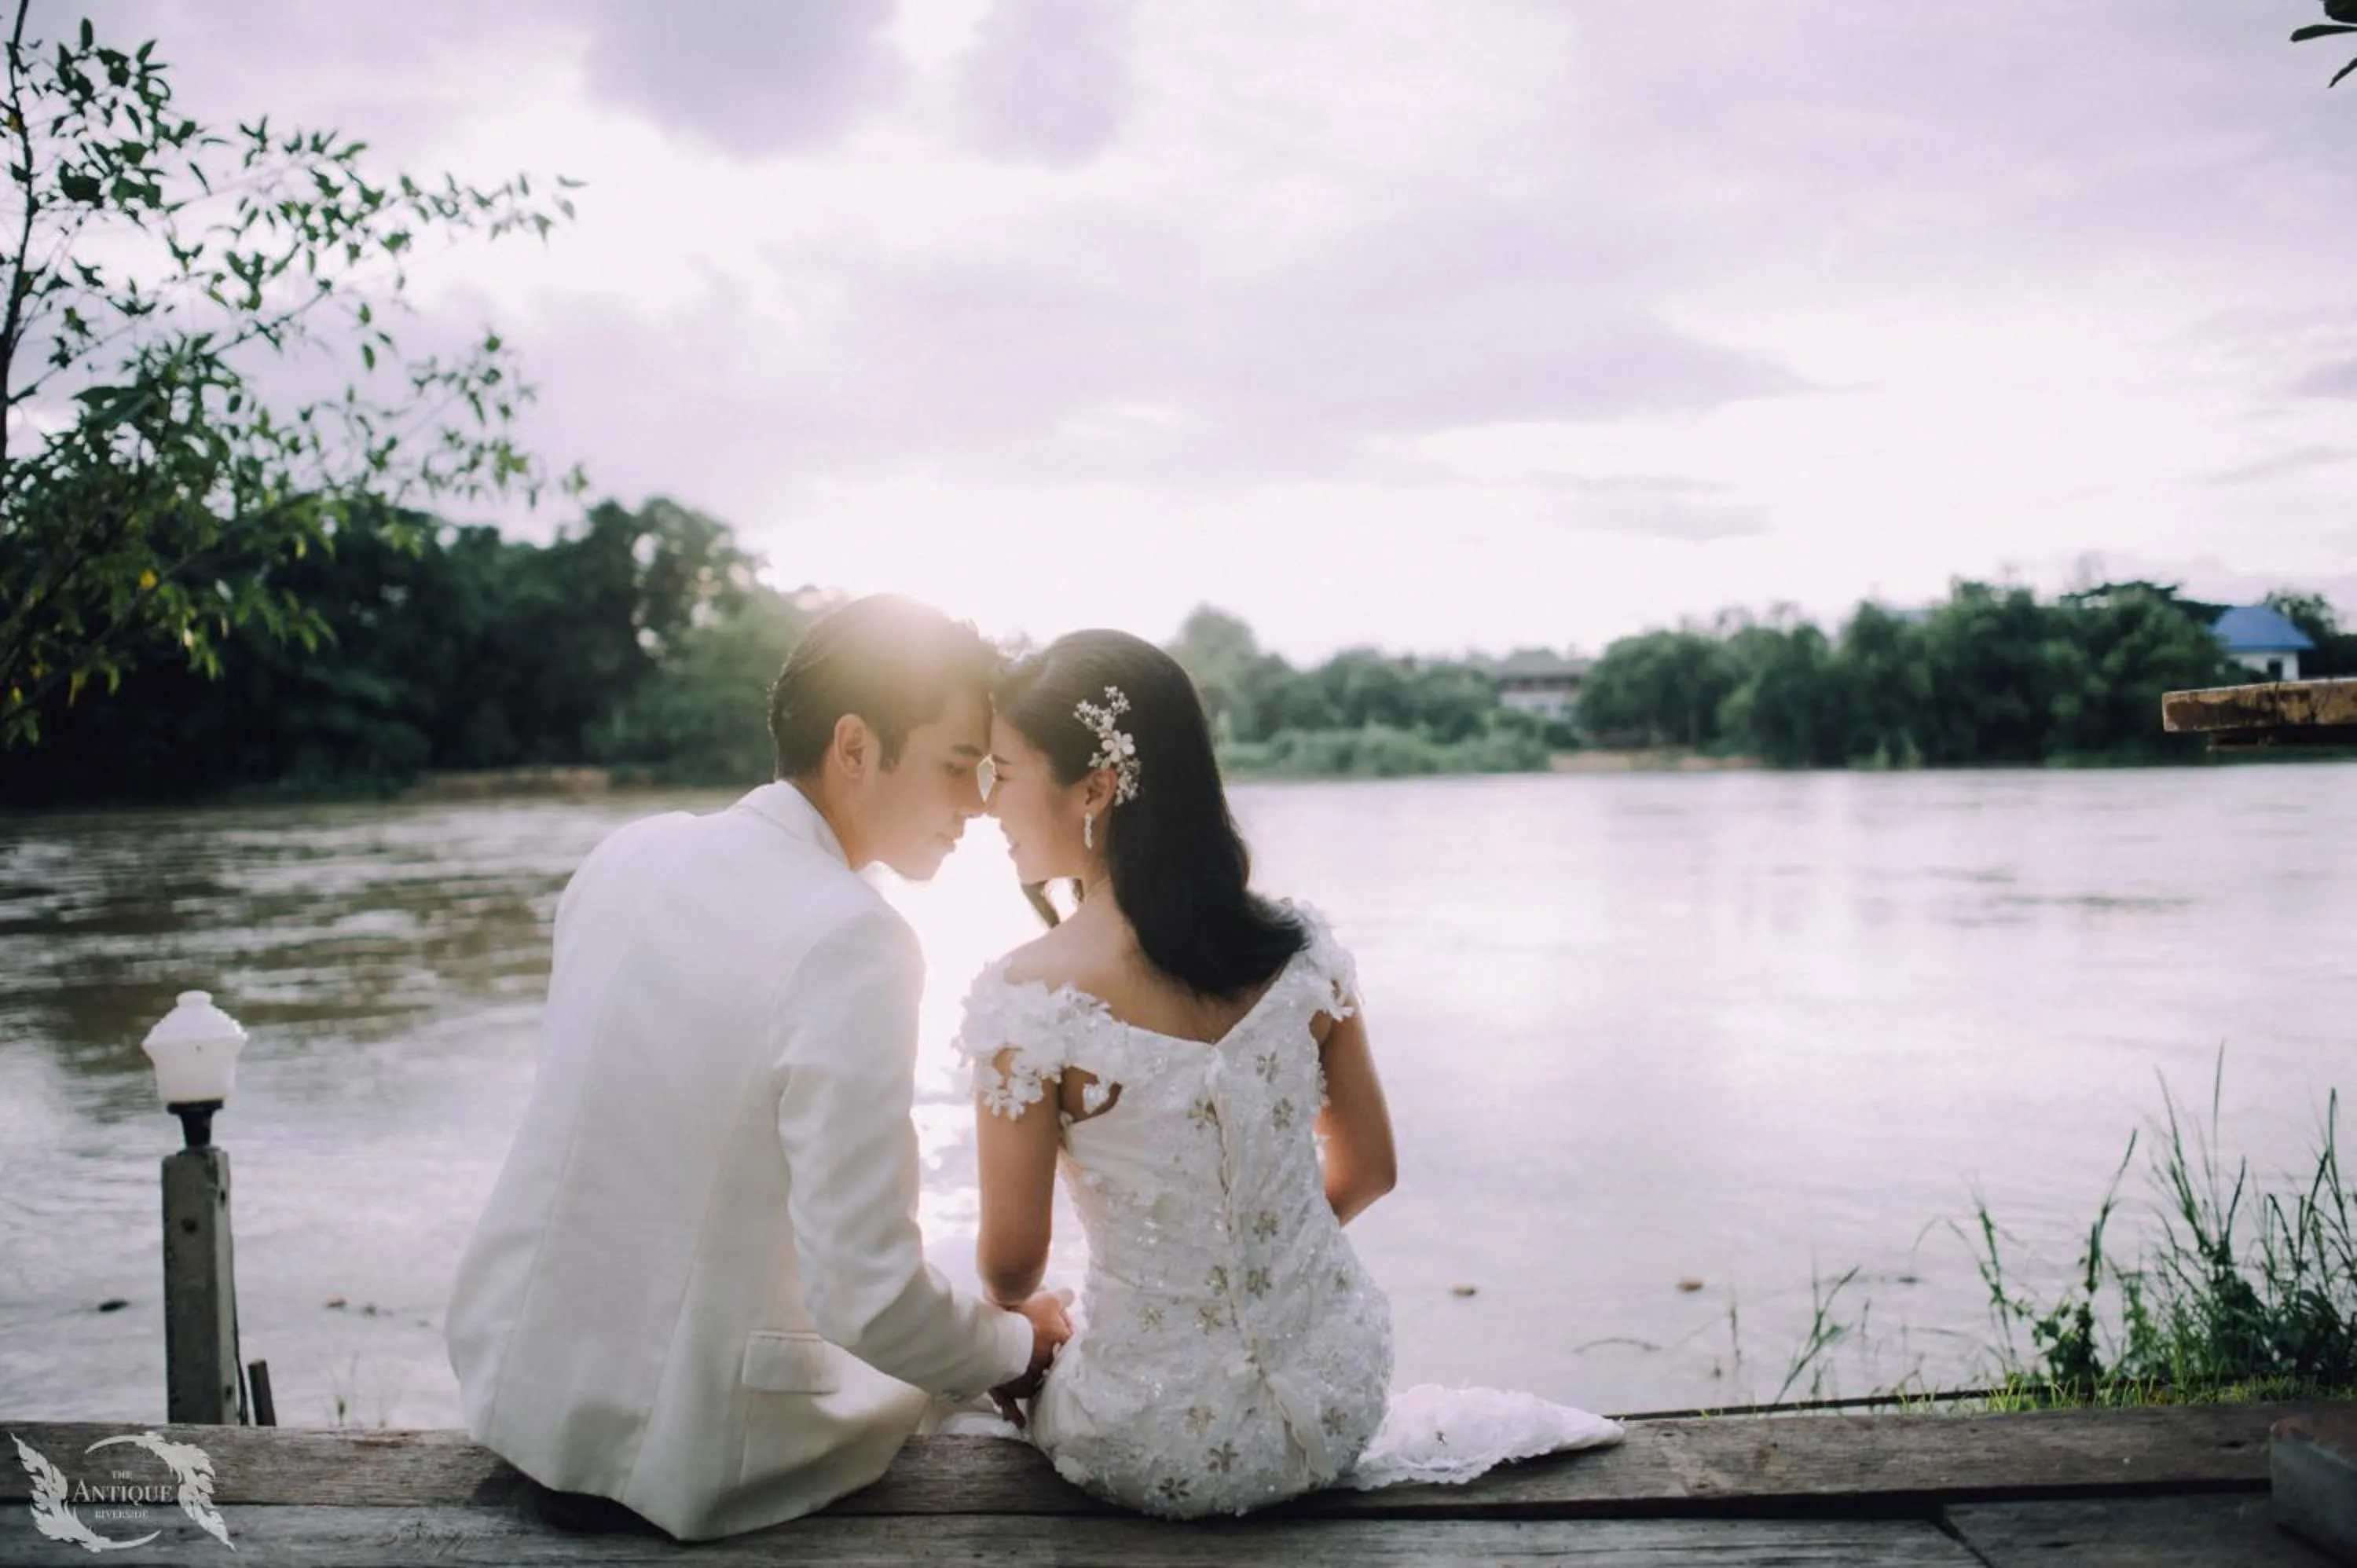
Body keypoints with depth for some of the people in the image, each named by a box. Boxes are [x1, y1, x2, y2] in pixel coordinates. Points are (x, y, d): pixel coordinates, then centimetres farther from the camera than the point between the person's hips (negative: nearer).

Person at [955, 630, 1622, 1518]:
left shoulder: (1027, 998, -21)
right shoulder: (1299, 950, -8)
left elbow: (1011, 1266, -10)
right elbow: (1367, 1169, 5)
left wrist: (1012, 1313, 13)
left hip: (1164, 1454, -4)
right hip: (1341, 1403, 4)